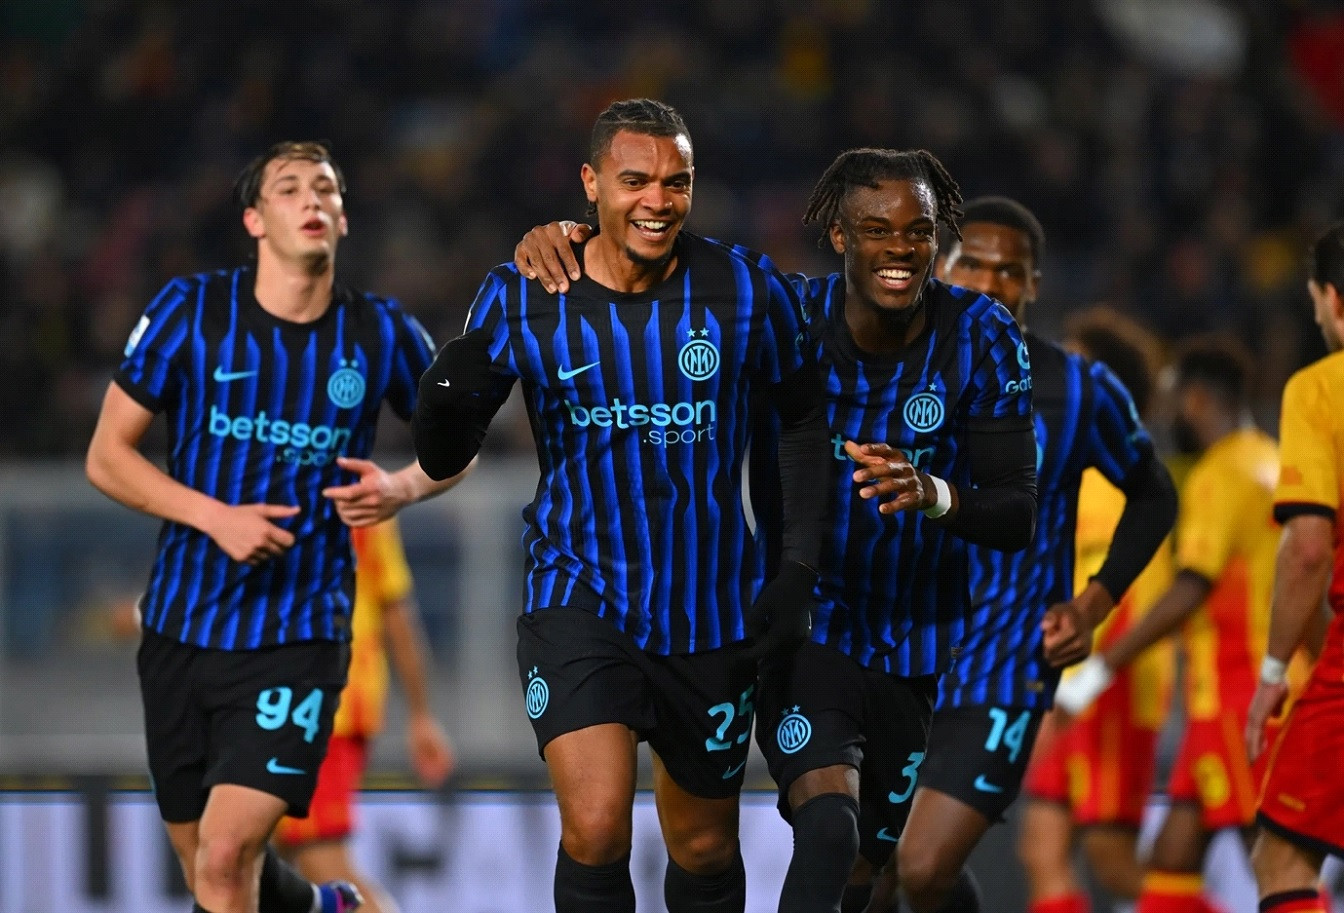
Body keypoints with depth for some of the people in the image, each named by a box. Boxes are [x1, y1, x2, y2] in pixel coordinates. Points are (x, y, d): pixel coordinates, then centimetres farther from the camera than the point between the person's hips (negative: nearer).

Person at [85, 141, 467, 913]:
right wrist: (214, 515, -15)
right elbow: (107, 457, 0)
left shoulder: (383, 334, -1)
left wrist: (403, 488, -7)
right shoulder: (190, 313, -4)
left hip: (299, 637, -2)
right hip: (182, 625, 2)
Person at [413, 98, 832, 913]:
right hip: (579, 595, -1)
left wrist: (800, 568, 1)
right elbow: (443, 461, -2)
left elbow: (805, 419, 9)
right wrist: (445, 396, -24)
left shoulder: (748, 290, -7)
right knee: (596, 829, -21)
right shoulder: (521, 301, -7)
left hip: (713, 610, 1)